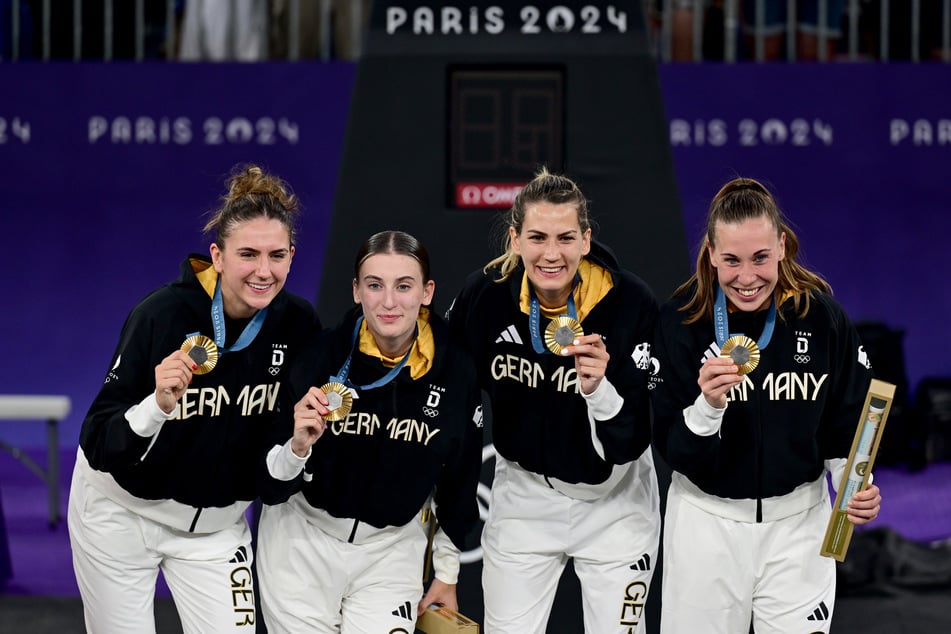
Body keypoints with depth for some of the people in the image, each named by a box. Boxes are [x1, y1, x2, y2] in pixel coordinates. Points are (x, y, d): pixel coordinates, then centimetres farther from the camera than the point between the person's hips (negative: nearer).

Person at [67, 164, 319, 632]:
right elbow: (99, 447, -25)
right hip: (122, 510, -3)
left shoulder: (299, 324, -12)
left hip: (218, 522, 3)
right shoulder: (161, 314, -24)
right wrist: (158, 405, -43)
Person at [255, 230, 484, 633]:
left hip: (393, 549, 1)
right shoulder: (321, 356, -17)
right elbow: (273, 488, -14)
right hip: (304, 539, -1)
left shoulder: (456, 372, -11)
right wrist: (298, 447, -35)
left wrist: (447, 572, 12)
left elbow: (461, 479, 5)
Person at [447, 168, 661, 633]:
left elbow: (630, 445, -22)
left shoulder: (631, 302, -23)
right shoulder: (484, 294, -16)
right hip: (522, 493, 2)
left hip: (612, 499, -2)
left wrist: (599, 389, -40)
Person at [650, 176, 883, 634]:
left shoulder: (821, 315, -9)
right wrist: (707, 406, -31)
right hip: (707, 520, 0)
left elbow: (847, 425, 3)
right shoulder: (680, 320, -12)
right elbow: (673, 452, -12)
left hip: (798, 520, 1)